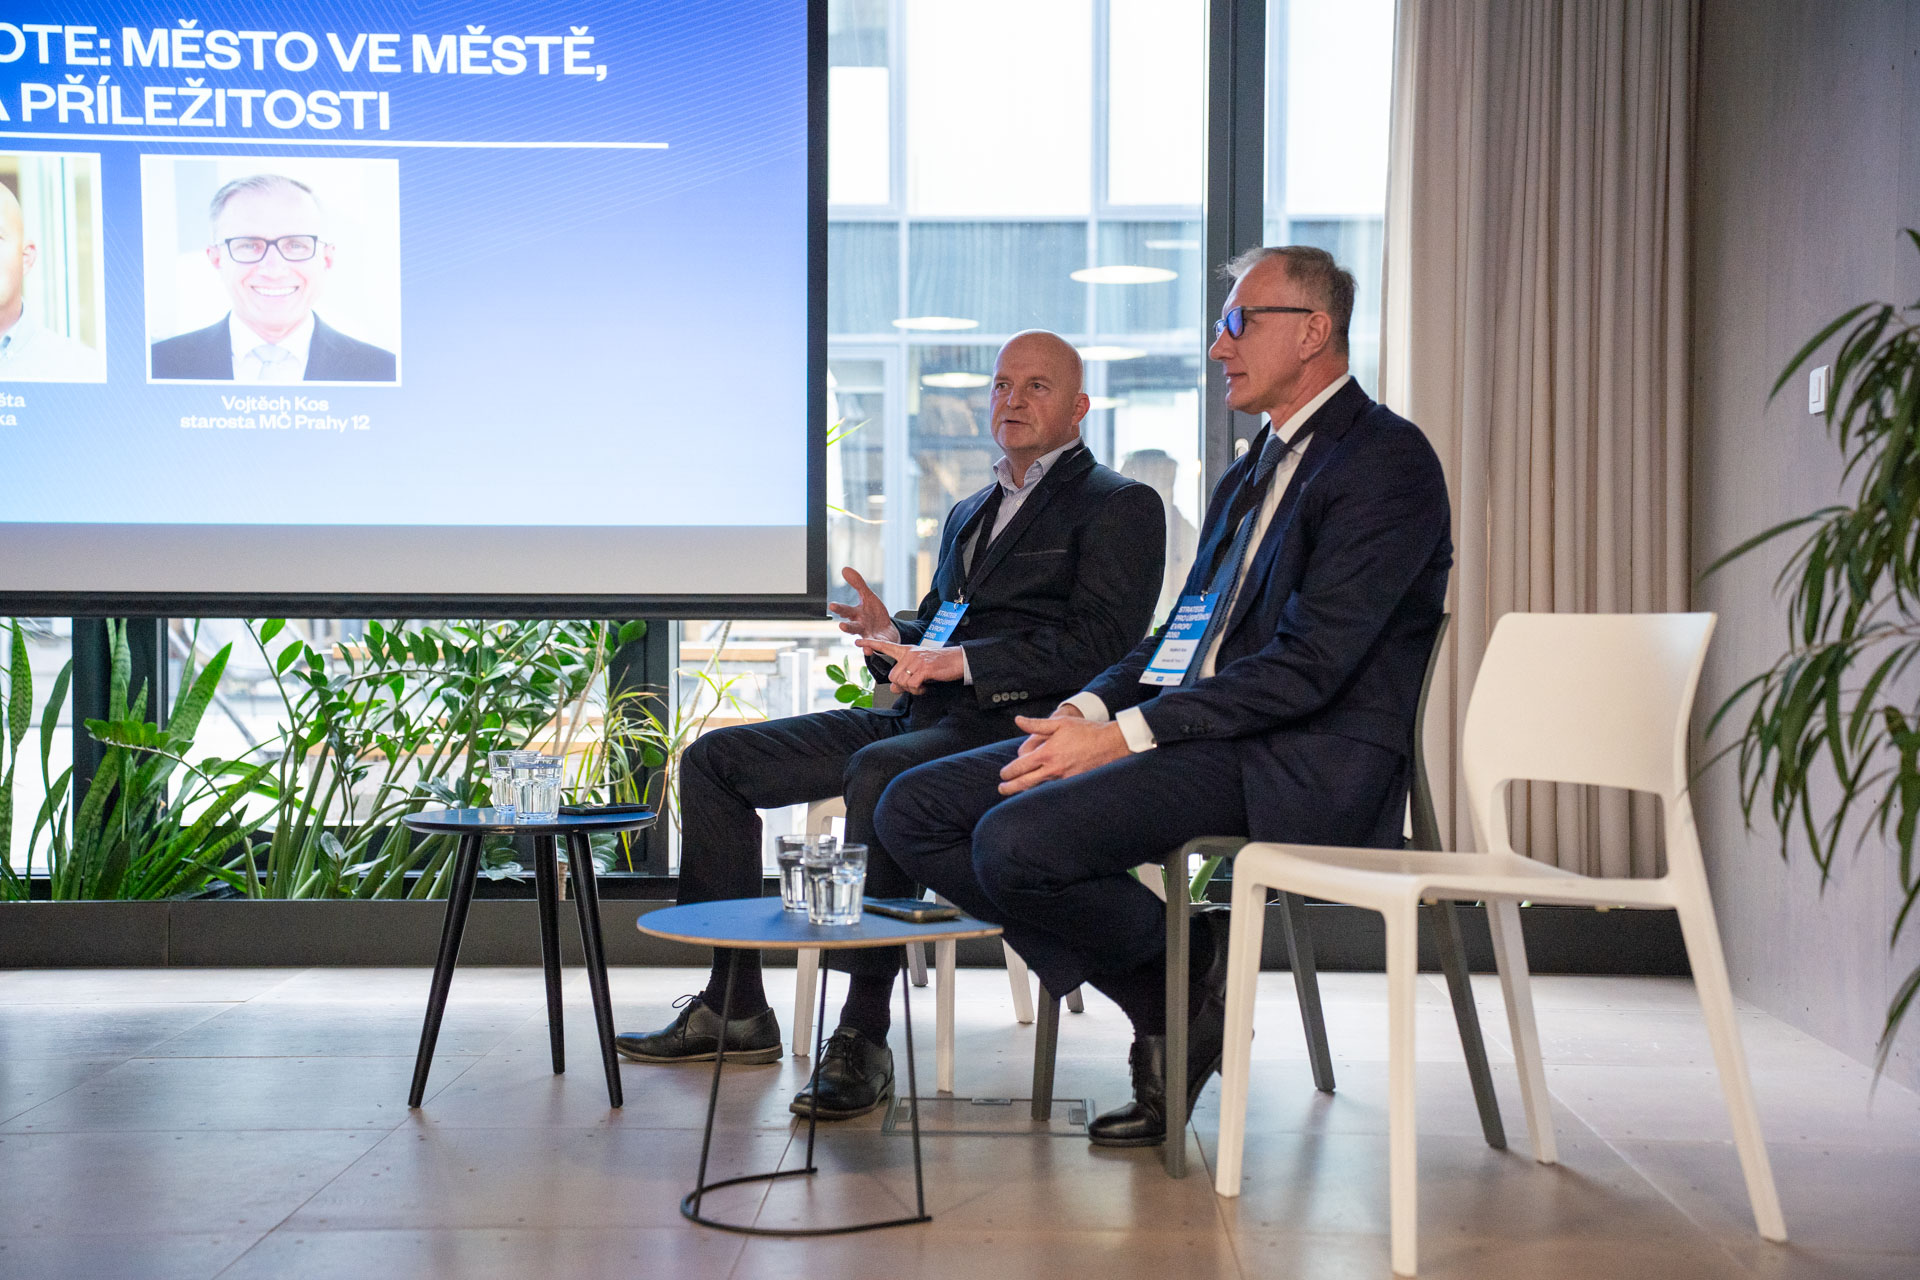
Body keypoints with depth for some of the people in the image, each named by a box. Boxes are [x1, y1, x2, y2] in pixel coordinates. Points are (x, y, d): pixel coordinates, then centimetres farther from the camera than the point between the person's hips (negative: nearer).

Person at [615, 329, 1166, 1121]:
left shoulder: (1120, 507, 1)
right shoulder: (969, 514, 27)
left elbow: (1099, 645, -12)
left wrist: (961, 660, -20)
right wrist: (892, 638, 1)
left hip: (1013, 727, -9)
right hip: (923, 718, 9)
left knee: (879, 771, -39)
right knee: (715, 758, 0)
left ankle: (864, 1038, -33)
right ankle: (735, 1006, 2)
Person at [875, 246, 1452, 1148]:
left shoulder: (1386, 460, -7)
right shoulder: (1252, 473, 23)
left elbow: (1307, 666, -17)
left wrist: (1127, 734, -19)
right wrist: (1091, 707, 1)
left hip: (1299, 767, -10)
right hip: (1196, 733, 10)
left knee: (1016, 840, -29)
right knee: (915, 810, -2)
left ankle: (1190, 968, 0)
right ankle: (1167, 1007, 1)